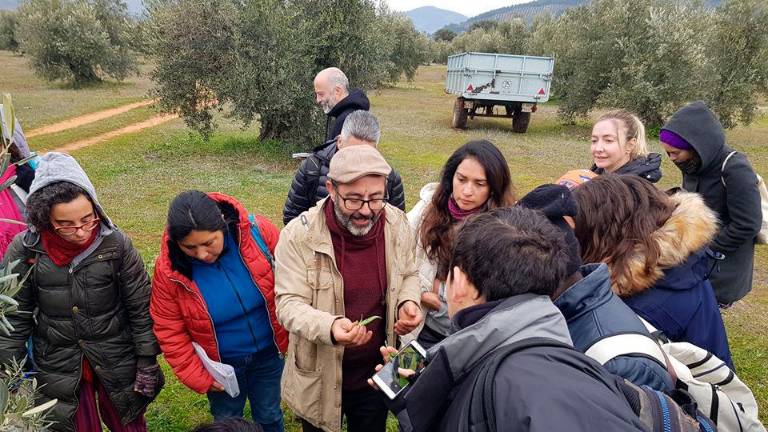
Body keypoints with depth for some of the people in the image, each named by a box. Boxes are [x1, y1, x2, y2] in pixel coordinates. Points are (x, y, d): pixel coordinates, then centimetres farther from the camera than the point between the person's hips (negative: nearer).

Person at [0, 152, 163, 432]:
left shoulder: (116, 244, -17)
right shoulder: (24, 251, -14)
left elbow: (140, 307, -8)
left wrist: (147, 361, -5)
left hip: (117, 357, -1)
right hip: (58, 365, 1)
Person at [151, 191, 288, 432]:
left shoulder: (259, 233, -24)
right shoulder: (169, 269, -22)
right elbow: (170, 331, -11)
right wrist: (197, 376, -10)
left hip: (268, 353, 1)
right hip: (221, 365, 0)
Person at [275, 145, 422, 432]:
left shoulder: (397, 225, -8)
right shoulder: (300, 235, -20)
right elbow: (289, 303, -18)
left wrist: (408, 302, -13)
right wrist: (329, 327, -37)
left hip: (377, 373, 3)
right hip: (319, 378, -3)